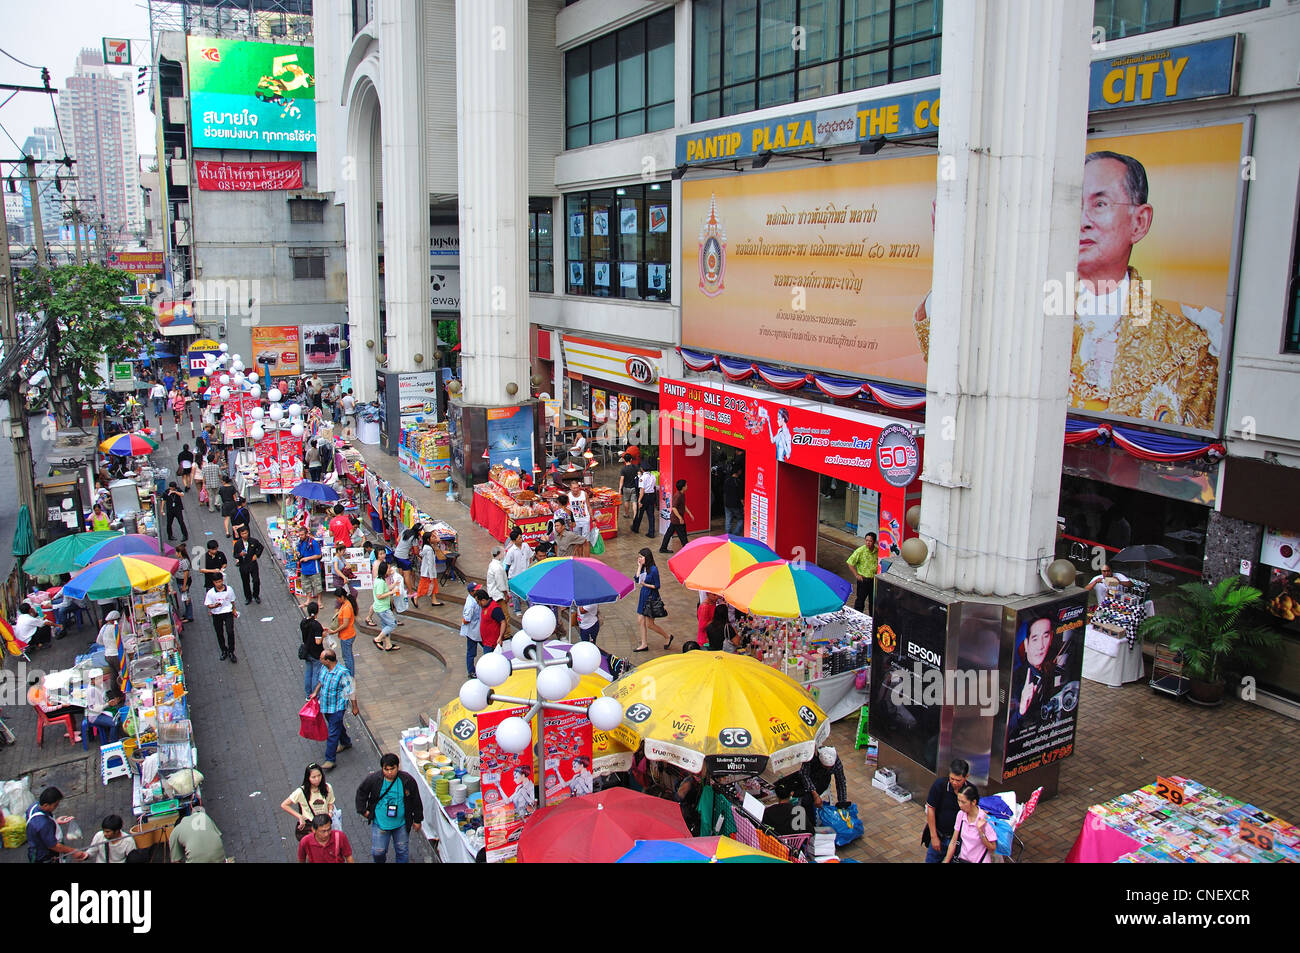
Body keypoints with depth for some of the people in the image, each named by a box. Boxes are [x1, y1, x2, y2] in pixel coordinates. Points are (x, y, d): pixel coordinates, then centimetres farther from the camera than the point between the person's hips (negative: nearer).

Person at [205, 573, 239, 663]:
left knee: (230, 632, -10)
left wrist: (234, 610, 19)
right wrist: (214, 606, -27)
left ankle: (231, 652, 3)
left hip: (228, 612, -1)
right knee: (220, 634, 10)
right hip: (216, 614, 1)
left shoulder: (229, 589, -5)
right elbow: (208, 605, -6)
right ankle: (224, 651, 28)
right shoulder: (210, 593, -9)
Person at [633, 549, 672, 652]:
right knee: (640, 621, 9)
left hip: (652, 598, -8)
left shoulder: (653, 569, -18)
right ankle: (644, 644, 19)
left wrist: (645, 584, -20)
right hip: (643, 596, 8)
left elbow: (657, 586, -15)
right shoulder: (643, 568, 4)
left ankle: (668, 636, 20)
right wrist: (639, 567, -5)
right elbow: (637, 579, -6)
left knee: (649, 624, 1)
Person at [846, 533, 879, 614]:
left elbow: (880, 563, 15)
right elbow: (850, 563, -11)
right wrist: (856, 575, -10)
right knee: (860, 599, 4)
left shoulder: (878, 551, -4)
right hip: (863, 579, -4)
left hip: (874, 579, 4)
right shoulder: (860, 551, -16)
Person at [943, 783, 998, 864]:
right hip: (961, 859, 3)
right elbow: (953, 842, 5)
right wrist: (946, 861, 0)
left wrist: (980, 830, -21)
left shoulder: (985, 820, -15)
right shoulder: (961, 814, -1)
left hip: (980, 861, -3)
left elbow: (992, 848, -10)